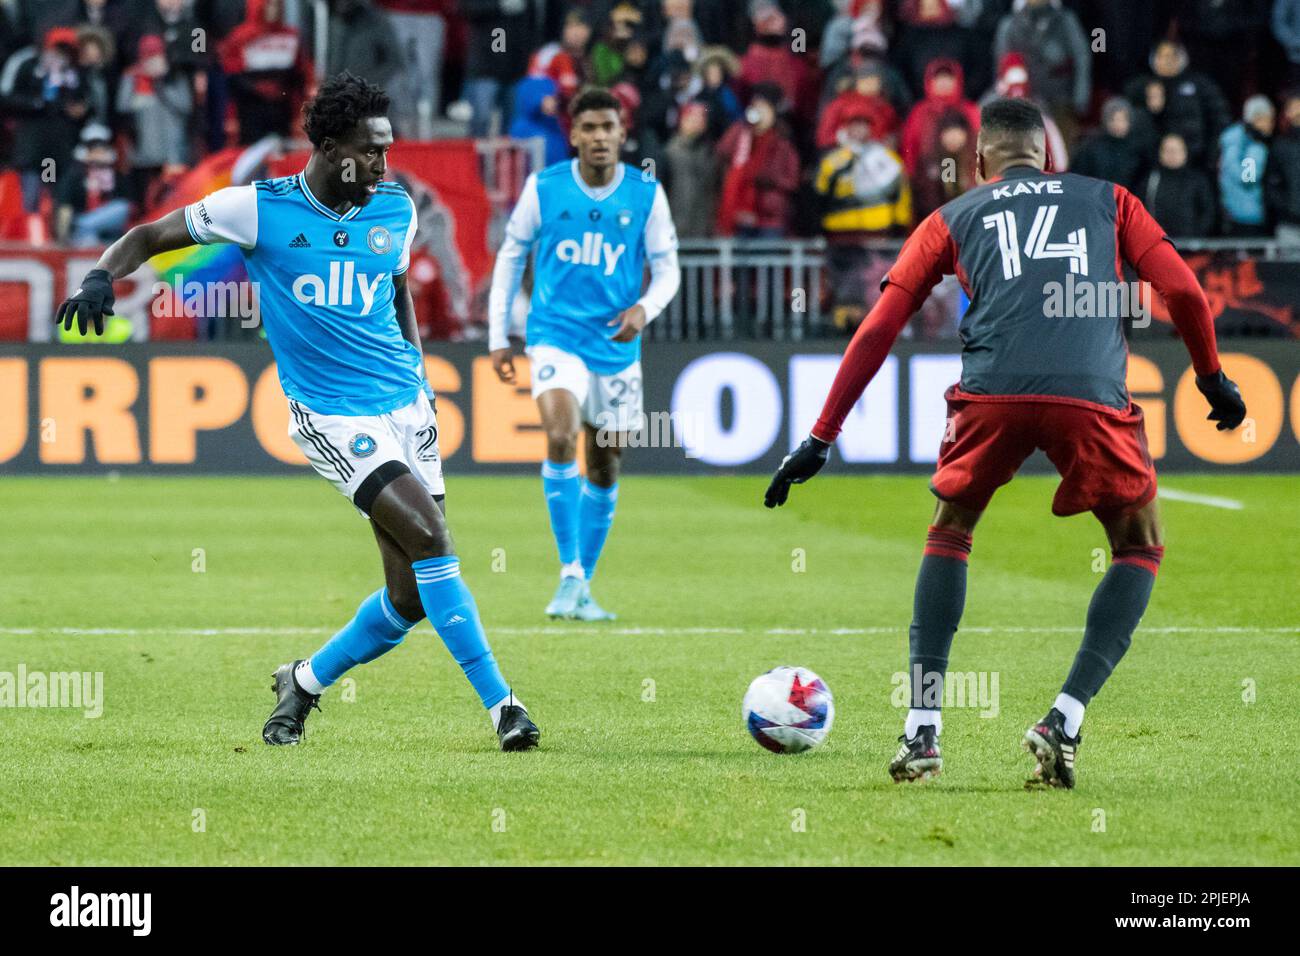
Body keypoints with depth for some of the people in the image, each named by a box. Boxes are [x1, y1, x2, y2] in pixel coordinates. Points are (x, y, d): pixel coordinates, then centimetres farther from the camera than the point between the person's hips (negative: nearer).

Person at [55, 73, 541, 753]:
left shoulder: (395, 209, 6)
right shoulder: (258, 209, -7)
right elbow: (149, 237, 0)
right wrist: (102, 277, -19)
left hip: (405, 405, 5)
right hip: (332, 413, -5)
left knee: (411, 597, 0)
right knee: (430, 539, -23)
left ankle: (305, 681, 25)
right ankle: (499, 702, -17)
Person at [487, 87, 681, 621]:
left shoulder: (646, 195, -2)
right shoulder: (543, 188, -3)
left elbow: (667, 269, 3)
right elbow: (511, 256, 7)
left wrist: (644, 308, -19)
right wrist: (498, 337, 5)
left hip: (617, 346, 2)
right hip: (556, 336, -2)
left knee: (604, 470, 9)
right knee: (561, 438, -25)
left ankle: (582, 589, 23)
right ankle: (570, 573, -21)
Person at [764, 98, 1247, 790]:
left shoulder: (952, 219, 26)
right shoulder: (1107, 200, 26)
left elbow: (877, 330, 21)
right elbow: (1184, 292, 16)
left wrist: (820, 439, 23)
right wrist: (1212, 377, 33)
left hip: (993, 391, 1)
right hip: (1092, 393, -1)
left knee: (949, 535, 25)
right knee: (1139, 548, 20)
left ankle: (922, 731, 14)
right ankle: (1063, 722, 4)